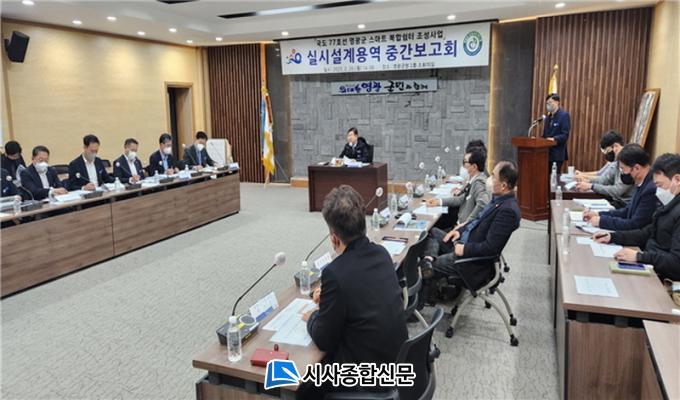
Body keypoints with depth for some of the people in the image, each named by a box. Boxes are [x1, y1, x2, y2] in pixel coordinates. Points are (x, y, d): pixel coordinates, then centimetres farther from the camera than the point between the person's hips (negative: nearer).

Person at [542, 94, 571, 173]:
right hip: (547, 152, 7)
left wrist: (554, 139, -30)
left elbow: (565, 135, -14)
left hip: (557, 154, -7)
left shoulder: (564, 115, -6)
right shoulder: (548, 117, 17)